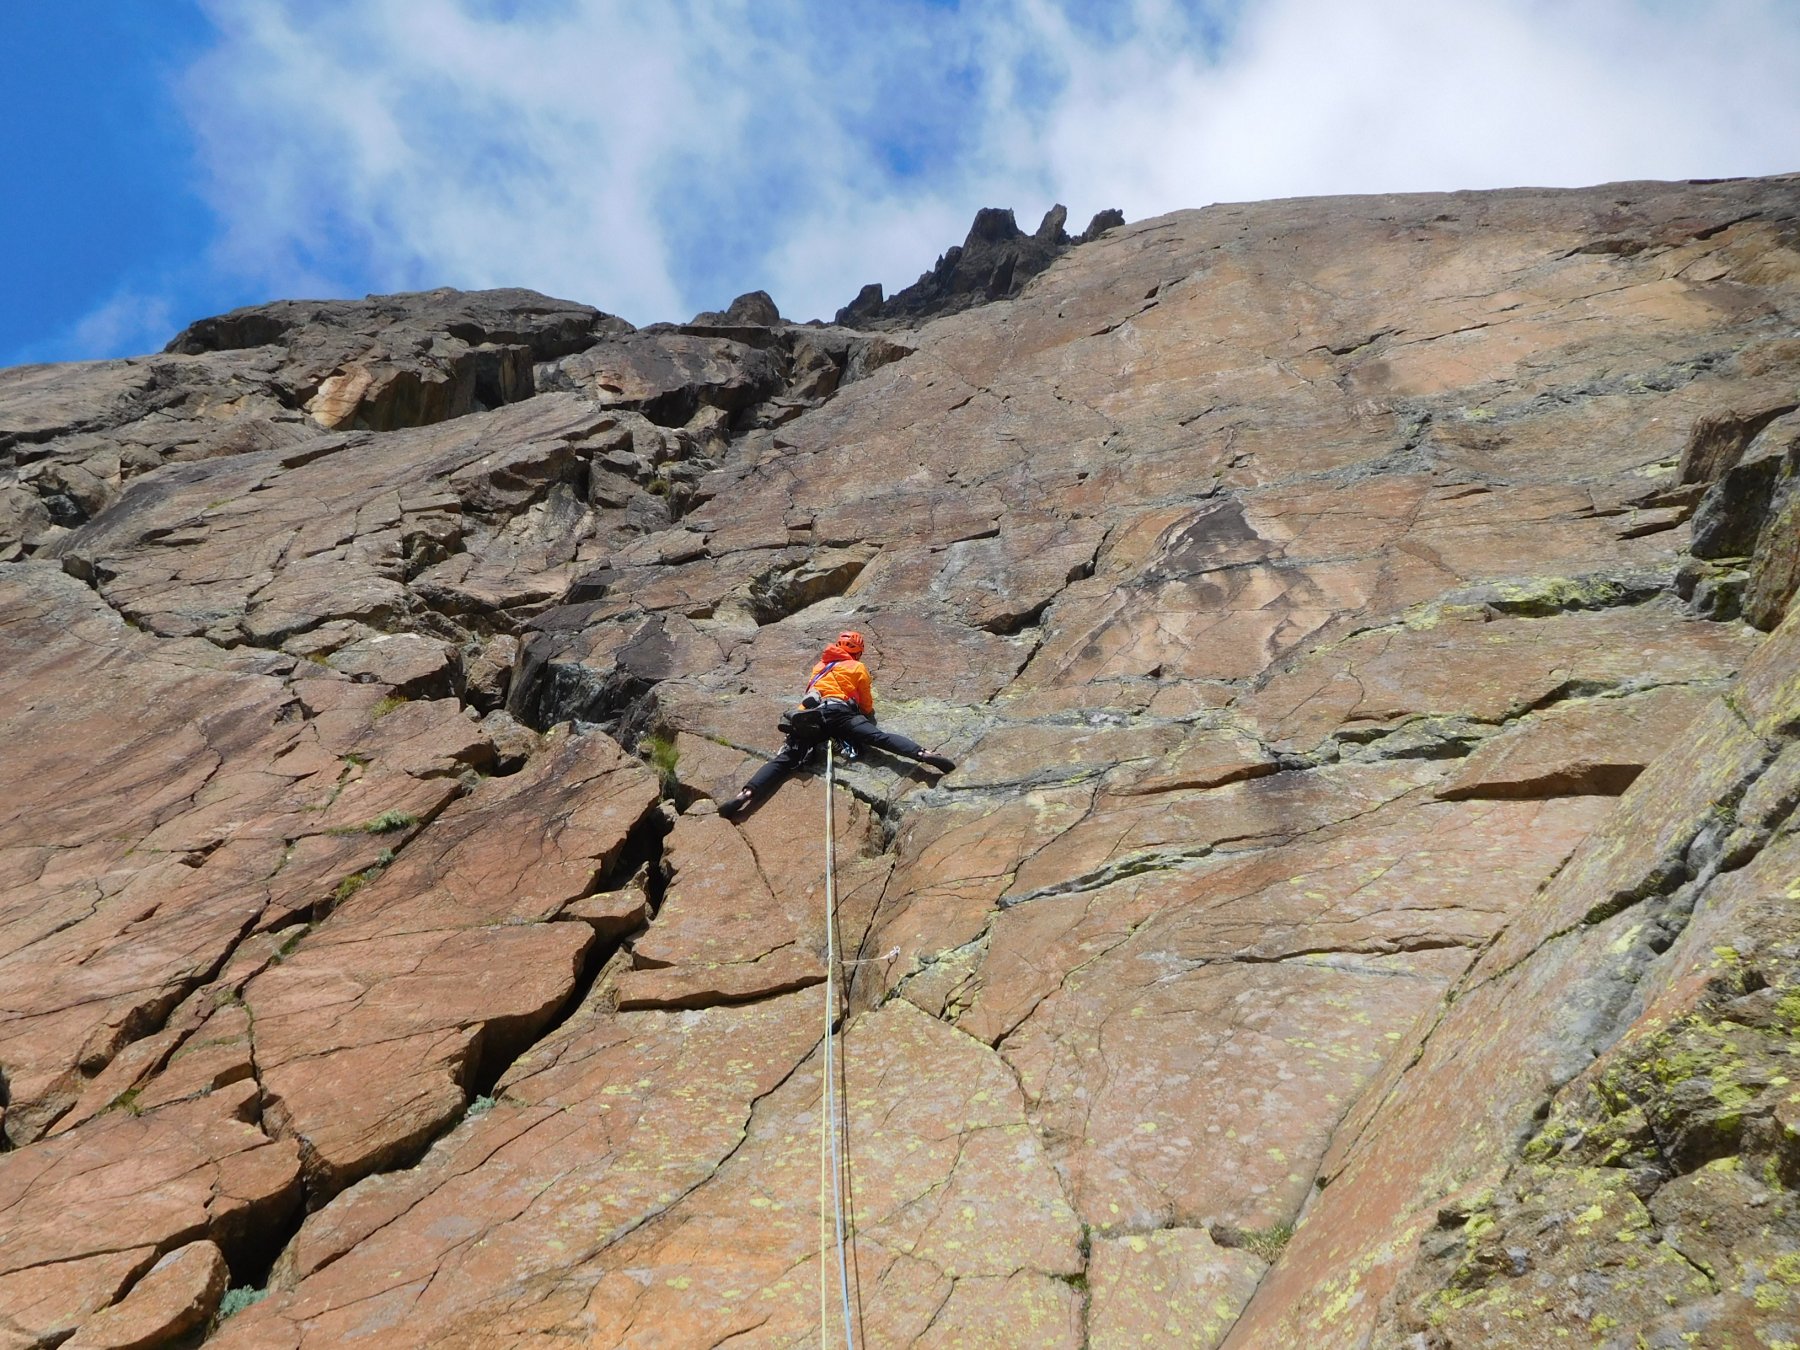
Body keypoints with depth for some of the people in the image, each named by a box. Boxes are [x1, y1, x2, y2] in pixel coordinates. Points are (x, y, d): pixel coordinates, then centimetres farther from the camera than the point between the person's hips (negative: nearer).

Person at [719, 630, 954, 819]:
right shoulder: (858, 668, 23)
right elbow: (867, 706, 27)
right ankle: (925, 755, -39)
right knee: (879, 737, -17)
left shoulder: (819, 666, 36)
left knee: (786, 759, -10)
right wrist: (867, 715, 50)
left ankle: (746, 794, -29)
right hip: (838, 712, -3)